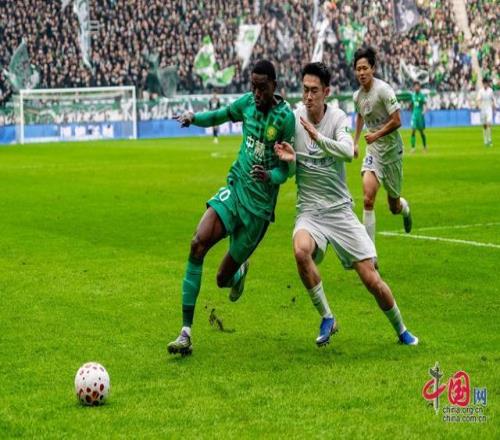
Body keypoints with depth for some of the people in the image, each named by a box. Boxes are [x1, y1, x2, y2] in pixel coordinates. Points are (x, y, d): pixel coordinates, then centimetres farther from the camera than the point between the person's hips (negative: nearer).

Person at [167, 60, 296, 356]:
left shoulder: (285, 117, -12)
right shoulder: (247, 103, 2)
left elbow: (288, 167, -8)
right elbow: (223, 115, 24)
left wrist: (270, 176, -29)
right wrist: (194, 117, 7)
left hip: (259, 204, -4)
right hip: (234, 188, 4)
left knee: (223, 278, -1)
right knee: (198, 244, -21)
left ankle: (240, 271, 42)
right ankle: (186, 332, -17)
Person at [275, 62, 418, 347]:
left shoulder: (337, 118, -6)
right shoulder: (293, 118, -2)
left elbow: (348, 151, -25)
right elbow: (286, 170, 6)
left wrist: (318, 137, -42)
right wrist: (289, 158, -18)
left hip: (340, 209, 0)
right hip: (309, 211, 0)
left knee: (371, 279, -4)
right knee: (301, 250, -34)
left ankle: (401, 330, 22)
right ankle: (327, 318, -15)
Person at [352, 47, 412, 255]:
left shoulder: (383, 89, -17)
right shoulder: (357, 95, 3)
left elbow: (396, 121, -18)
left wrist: (376, 135, -20)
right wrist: (355, 142, 20)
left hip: (391, 149, -4)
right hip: (373, 151, 4)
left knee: (394, 206, 9)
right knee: (368, 197, -17)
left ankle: (405, 209, 50)